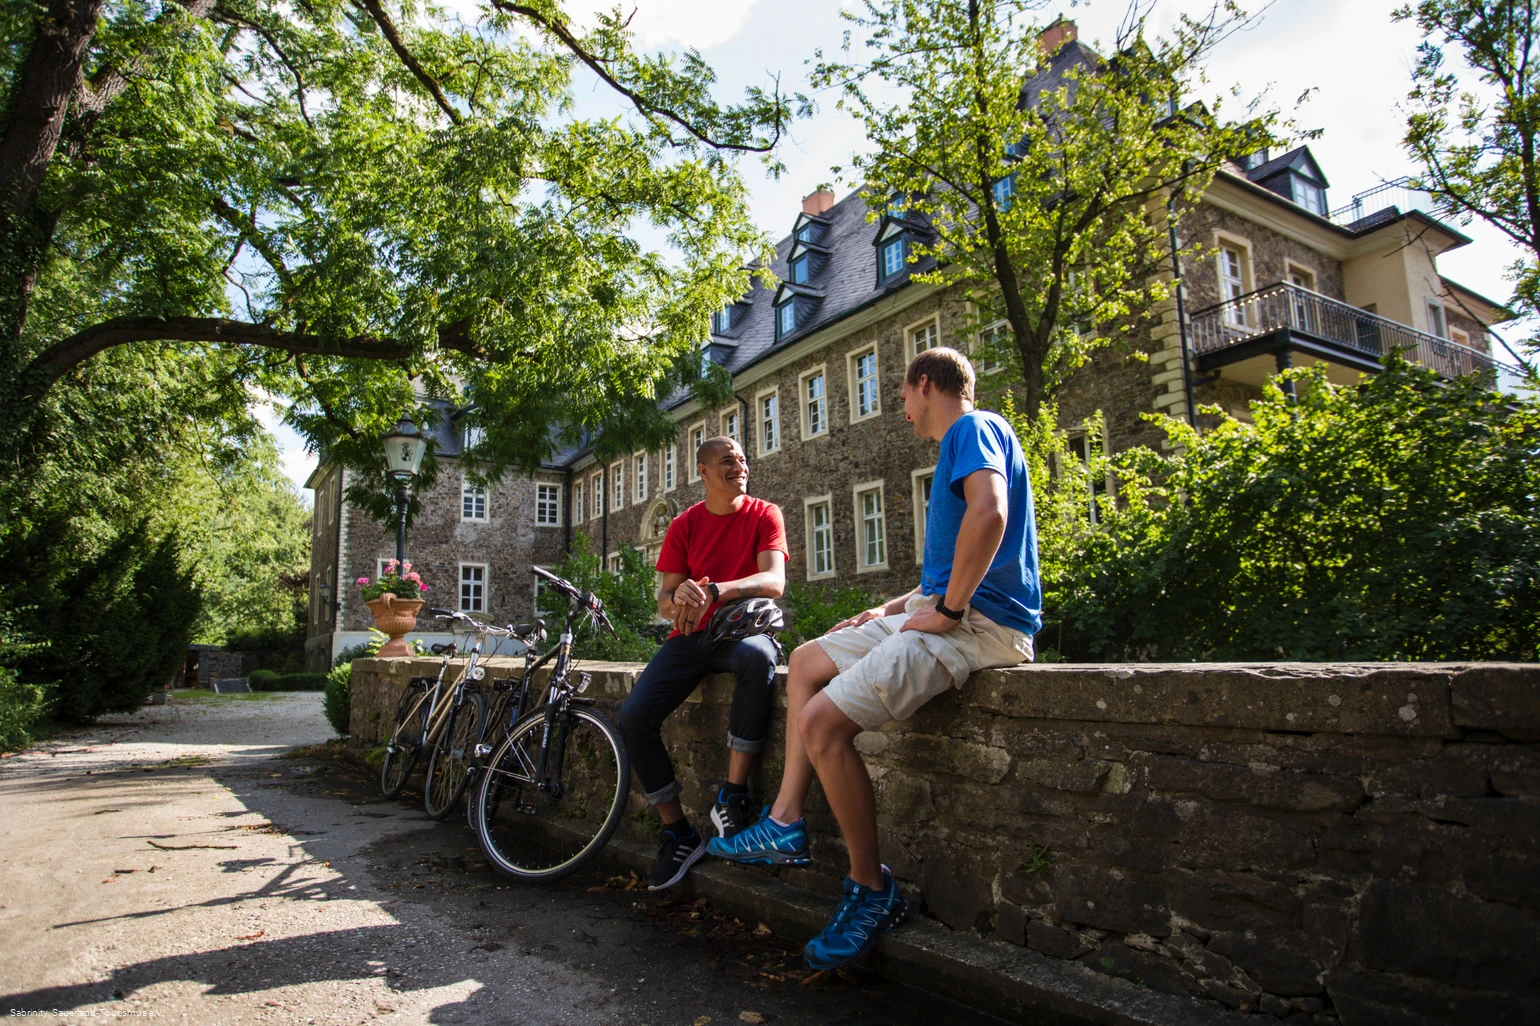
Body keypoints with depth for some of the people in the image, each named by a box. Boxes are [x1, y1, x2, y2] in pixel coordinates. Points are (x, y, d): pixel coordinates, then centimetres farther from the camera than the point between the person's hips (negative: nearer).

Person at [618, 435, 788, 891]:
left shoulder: (764, 515, 1)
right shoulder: (684, 526, 8)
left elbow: (774, 582, -14)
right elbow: (663, 602, 3)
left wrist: (713, 592, -31)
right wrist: (679, 598, -24)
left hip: (742, 630, -2)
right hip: (691, 635, 3)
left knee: (758, 657, -40)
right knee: (634, 716, -18)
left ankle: (731, 796, -26)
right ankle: (679, 834, -3)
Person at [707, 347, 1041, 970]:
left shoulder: (974, 427, -7)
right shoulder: (965, 442, 25)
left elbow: (990, 512, -29)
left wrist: (947, 610, -22)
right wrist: (890, 610, 19)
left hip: (980, 621, -11)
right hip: (950, 609, 11)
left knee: (822, 721, -22)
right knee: (806, 662, 13)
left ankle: (873, 890, -5)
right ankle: (785, 825, 10)